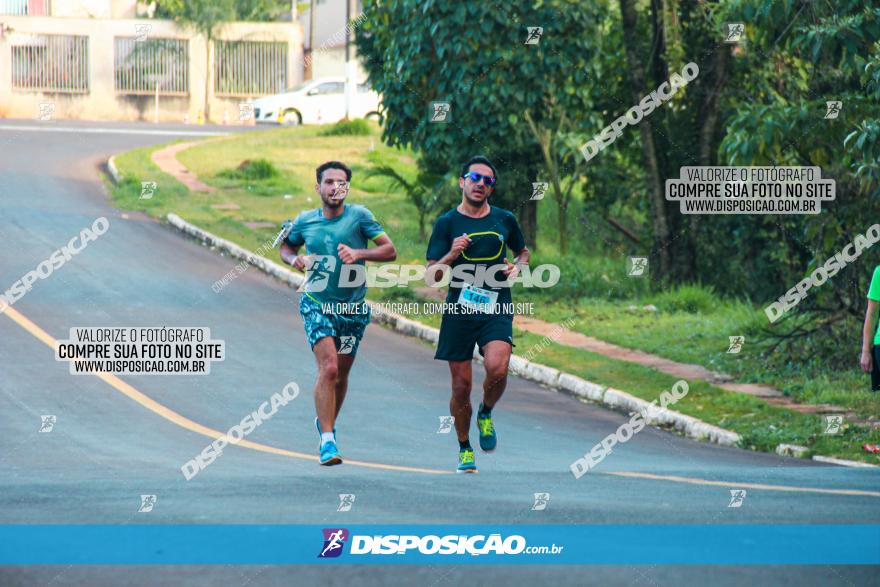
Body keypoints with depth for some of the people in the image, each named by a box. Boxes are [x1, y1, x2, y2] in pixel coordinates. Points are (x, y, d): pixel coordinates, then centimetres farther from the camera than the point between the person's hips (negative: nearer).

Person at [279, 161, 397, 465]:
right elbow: (286, 246, 20)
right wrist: (294, 258, -3)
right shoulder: (305, 221, 1)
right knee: (328, 368, -18)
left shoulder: (359, 216, -6)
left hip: (353, 307, 1)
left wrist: (359, 253, -25)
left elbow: (390, 250, -9)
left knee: (341, 373, 13)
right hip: (317, 305, -1)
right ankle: (327, 441, -18)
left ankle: (326, 422, 41)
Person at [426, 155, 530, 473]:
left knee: (497, 368, -25)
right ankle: (464, 449, 22)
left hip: (497, 309, 0)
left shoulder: (504, 219, 9)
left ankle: (486, 414, 6)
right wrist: (451, 255, -18)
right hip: (459, 311, 0)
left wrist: (517, 267, 5)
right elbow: (431, 276, 0)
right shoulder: (447, 223, 2)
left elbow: (523, 252, 27)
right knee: (461, 385, 2)